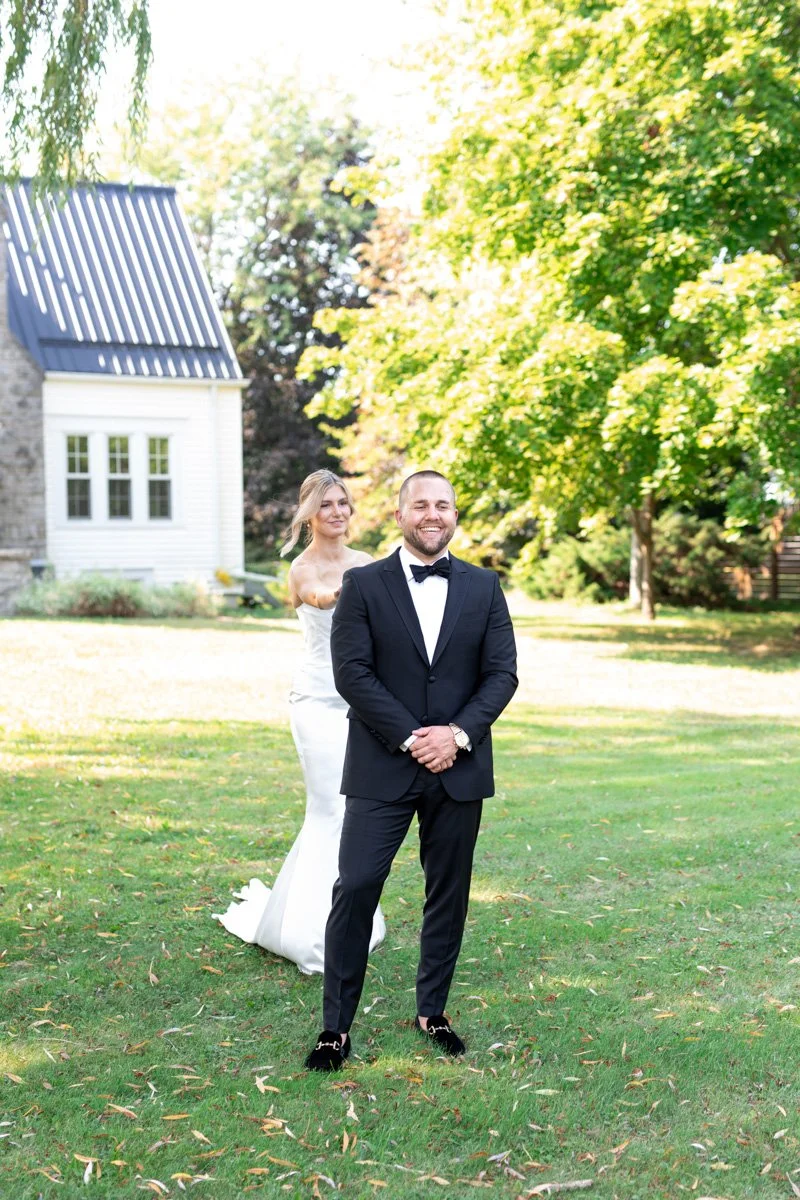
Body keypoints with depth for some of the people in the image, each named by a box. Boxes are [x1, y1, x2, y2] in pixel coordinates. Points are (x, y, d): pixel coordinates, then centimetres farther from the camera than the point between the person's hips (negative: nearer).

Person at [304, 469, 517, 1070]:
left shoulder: (484, 587, 7)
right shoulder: (364, 585, 0)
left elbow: (502, 672, 2)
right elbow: (352, 672, -8)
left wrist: (458, 733, -12)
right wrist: (410, 738, -14)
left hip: (459, 767, 3)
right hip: (382, 768, -2)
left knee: (449, 893, 10)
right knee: (356, 887, -7)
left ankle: (432, 1013, 26)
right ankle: (336, 1027, 3)